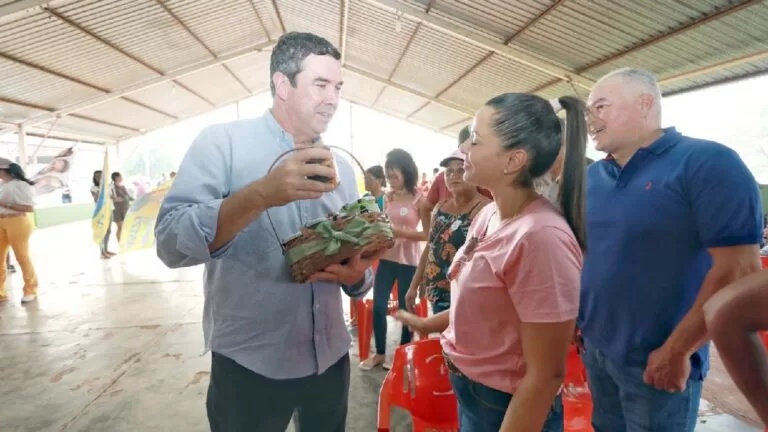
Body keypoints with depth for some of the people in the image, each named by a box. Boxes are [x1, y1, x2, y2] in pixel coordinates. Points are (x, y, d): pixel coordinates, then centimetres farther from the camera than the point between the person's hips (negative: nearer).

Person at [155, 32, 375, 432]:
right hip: (249, 367, -4)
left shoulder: (340, 167, 5)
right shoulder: (221, 142, -8)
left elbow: (357, 262, 10)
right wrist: (259, 195, -30)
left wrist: (356, 275, -13)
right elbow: (171, 244, -17)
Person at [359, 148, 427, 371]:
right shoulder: (388, 197, 7)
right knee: (378, 306, 6)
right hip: (386, 258, 5)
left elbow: (427, 234, -12)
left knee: (406, 308, 8)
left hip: (409, 261, -4)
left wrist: (398, 231, -21)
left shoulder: (419, 198, -8)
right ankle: (379, 353, 26)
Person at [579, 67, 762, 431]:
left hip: (656, 361, -6)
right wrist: (572, 317, 7)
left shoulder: (706, 162, -14)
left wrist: (676, 351, -18)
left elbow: (739, 270, -19)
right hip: (594, 347, 6)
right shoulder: (591, 176, 4)